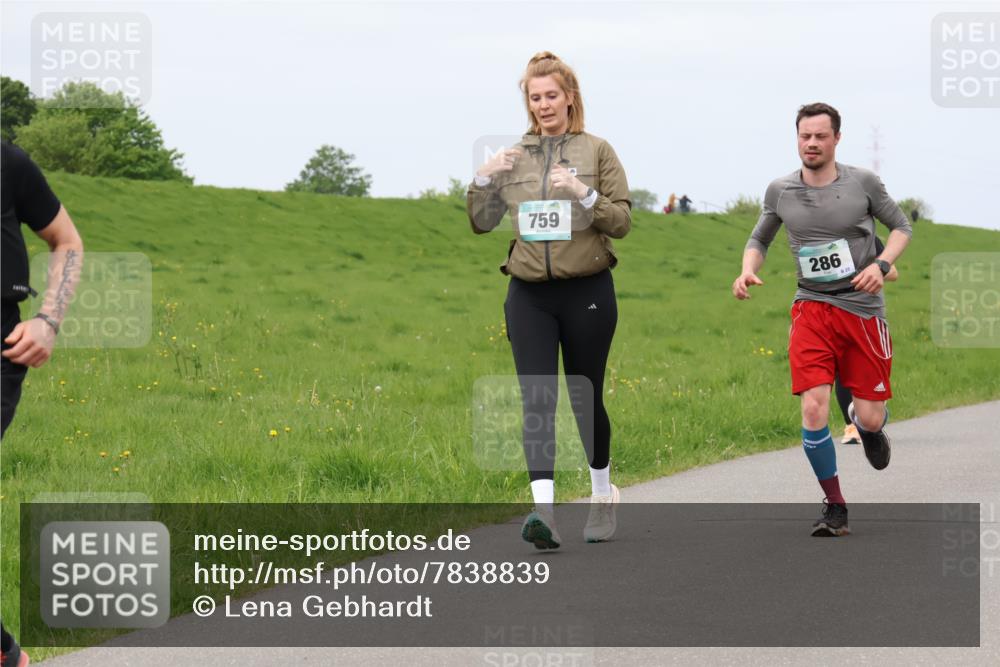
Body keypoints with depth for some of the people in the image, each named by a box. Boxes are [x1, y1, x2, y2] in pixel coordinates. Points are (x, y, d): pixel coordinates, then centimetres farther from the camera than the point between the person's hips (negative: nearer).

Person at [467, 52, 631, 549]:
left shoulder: (596, 151, 1)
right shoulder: (514, 157, 9)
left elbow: (622, 221, -3)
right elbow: (482, 223, 11)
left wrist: (584, 193, -19)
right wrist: (483, 180, -7)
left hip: (587, 292, -2)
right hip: (529, 296, 2)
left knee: (586, 398, 8)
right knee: (537, 400, -10)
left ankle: (603, 496, 29)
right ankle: (544, 510, -19)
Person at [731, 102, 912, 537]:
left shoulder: (863, 183, -2)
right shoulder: (780, 191, 2)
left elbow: (901, 227, 10)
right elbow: (759, 240, 17)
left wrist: (881, 264, -9)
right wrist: (748, 271, -4)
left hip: (862, 309, 0)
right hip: (812, 308, 1)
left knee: (870, 418, 0)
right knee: (814, 409, -16)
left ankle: (867, 424, 41)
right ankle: (834, 508, 0)